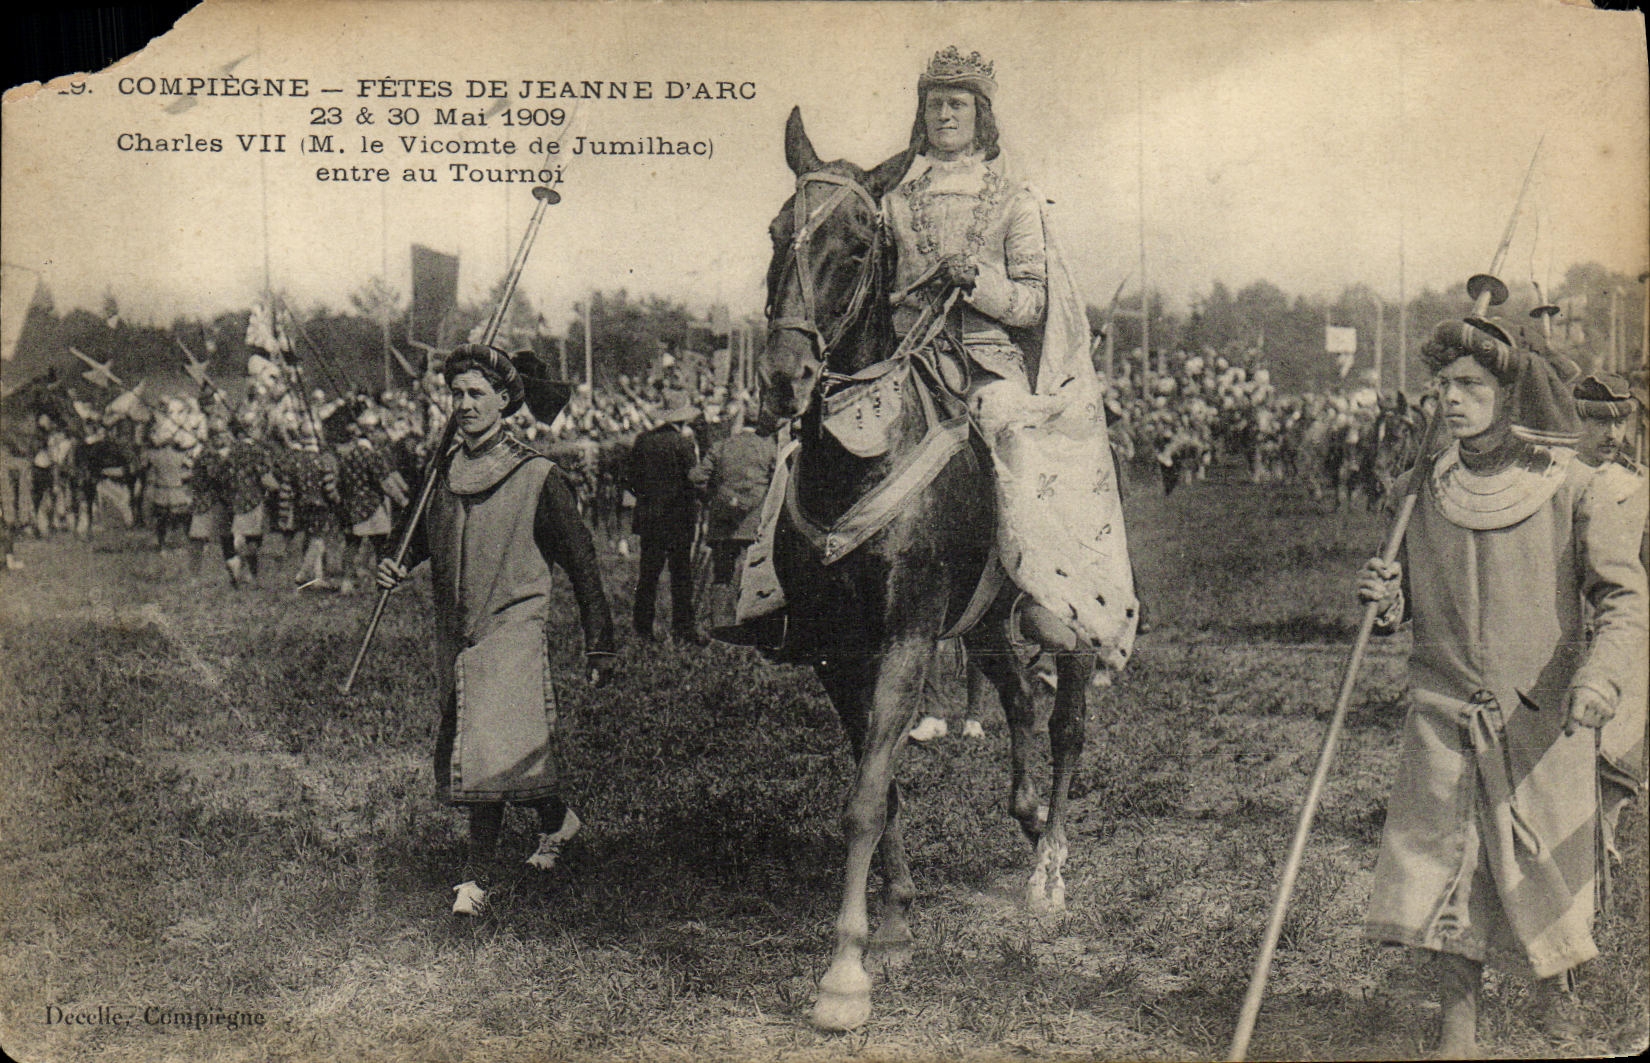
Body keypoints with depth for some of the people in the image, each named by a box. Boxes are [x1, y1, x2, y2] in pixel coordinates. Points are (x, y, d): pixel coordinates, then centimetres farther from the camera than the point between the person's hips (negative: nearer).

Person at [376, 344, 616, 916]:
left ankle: (477, 877, -7)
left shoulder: (536, 476, -7)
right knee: (464, 752, 13)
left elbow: (581, 562, -3)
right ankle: (557, 817, 37)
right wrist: (397, 565, 0)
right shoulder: (445, 470, 7)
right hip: (454, 632, 6)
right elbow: (427, 535, 23)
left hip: (512, 629, -6)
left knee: (492, 749, -16)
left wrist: (600, 646, -4)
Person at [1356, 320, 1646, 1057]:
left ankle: (1557, 985, 38)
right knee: (1443, 864, 0)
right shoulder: (1420, 490, 3)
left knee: (1548, 865, 9)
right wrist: (1387, 601, -8)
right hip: (1443, 711, 2)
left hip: (1544, 717, -2)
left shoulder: (1567, 486, -6)